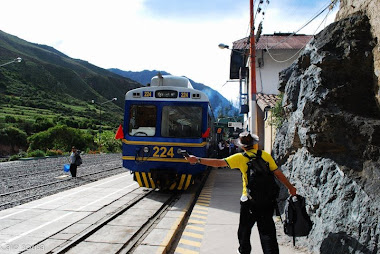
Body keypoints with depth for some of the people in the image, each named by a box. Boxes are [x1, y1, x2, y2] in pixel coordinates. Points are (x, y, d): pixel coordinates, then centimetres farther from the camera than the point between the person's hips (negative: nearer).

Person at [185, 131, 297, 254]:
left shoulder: (240, 157, -9)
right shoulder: (265, 155, -1)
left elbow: (219, 163, -15)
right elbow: (278, 173, 1)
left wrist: (197, 160, -12)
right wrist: (290, 187, 14)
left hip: (249, 199, -2)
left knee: (244, 228, 19)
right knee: (267, 230, 8)